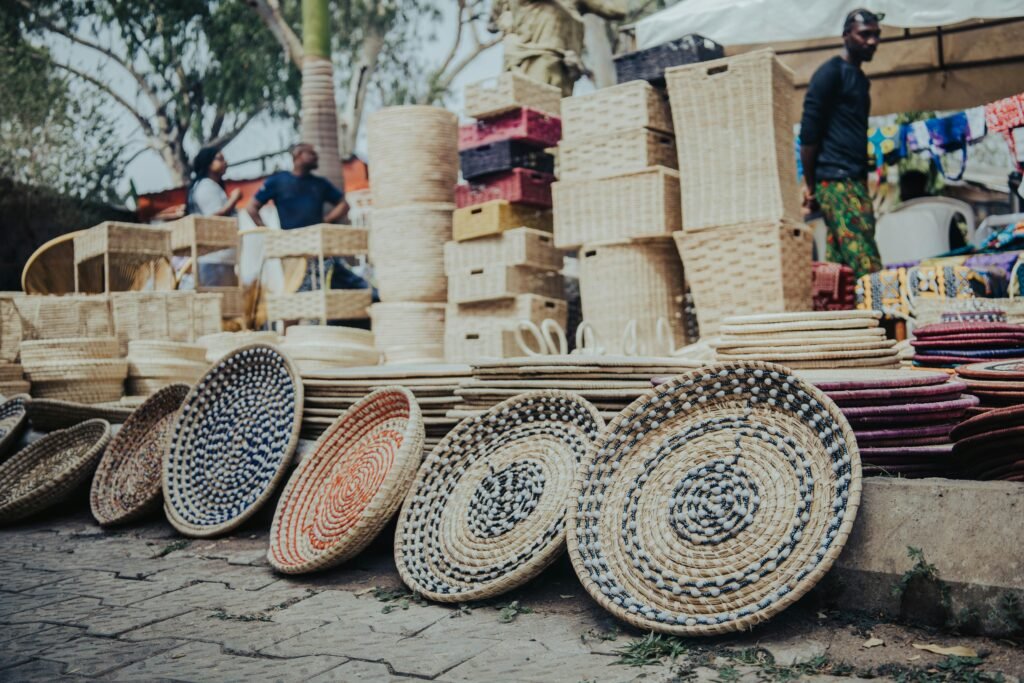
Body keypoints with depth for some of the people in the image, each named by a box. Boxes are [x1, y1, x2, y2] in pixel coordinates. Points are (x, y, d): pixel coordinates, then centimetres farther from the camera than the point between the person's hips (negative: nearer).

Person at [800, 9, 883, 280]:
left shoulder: (860, 78, 22)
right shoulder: (830, 73, -5)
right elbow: (809, 131, -10)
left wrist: (863, 180, 18)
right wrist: (809, 184, -10)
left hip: (855, 180, 9)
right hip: (836, 180, -9)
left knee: (840, 265, 6)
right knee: (866, 265, -15)